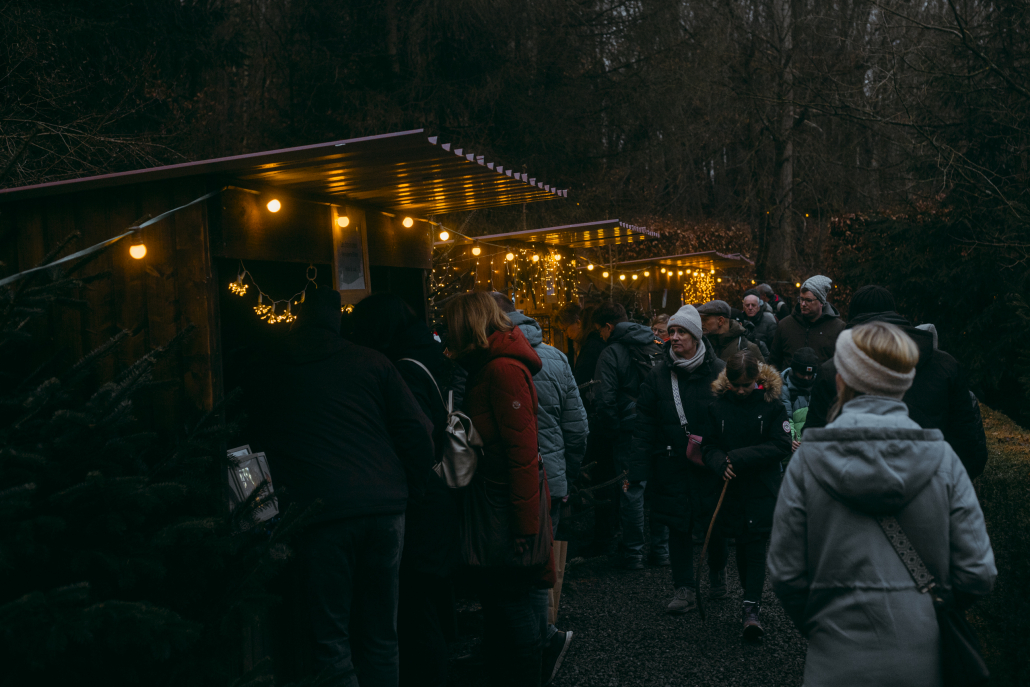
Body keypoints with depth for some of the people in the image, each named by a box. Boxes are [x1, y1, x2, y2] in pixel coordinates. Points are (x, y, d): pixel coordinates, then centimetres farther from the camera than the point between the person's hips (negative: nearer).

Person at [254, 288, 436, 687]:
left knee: (332, 639, 5)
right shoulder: (372, 362, 7)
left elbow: (260, 436, 19)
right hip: (384, 504, 2)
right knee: (380, 635, 13)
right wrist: (413, 489, 14)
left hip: (320, 510, -2)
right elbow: (417, 430, 3)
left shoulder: (270, 369, 9)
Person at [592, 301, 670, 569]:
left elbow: (605, 401, -15)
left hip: (630, 431, -5)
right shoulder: (656, 347, 8)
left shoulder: (612, 354, -10)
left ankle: (633, 554, 9)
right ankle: (661, 550, 19)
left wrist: (609, 434, -3)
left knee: (632, 489, 2)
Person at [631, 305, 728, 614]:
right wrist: (639, 465, -5)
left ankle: (718, 573, 38)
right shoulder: (658, 374, 0)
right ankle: (684, 589, 12)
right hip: (672, 464, 1)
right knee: (678, 525, 3)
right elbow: (645, 423, 1)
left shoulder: (718, 371, -5)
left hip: (712, 463, -1)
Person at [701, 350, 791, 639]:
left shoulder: (772, 405, -6)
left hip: (762, 488, -3)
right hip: (731, 487, 3)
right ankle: (752, 592, 29)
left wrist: (740, 457, -17)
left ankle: (751, 607, -5)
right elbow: (709, 445, 4)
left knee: (755, 544, -6)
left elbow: (781, 446, -10)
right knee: (741, 543, 12)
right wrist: (721, 463, -18)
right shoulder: (719, 405, 1)